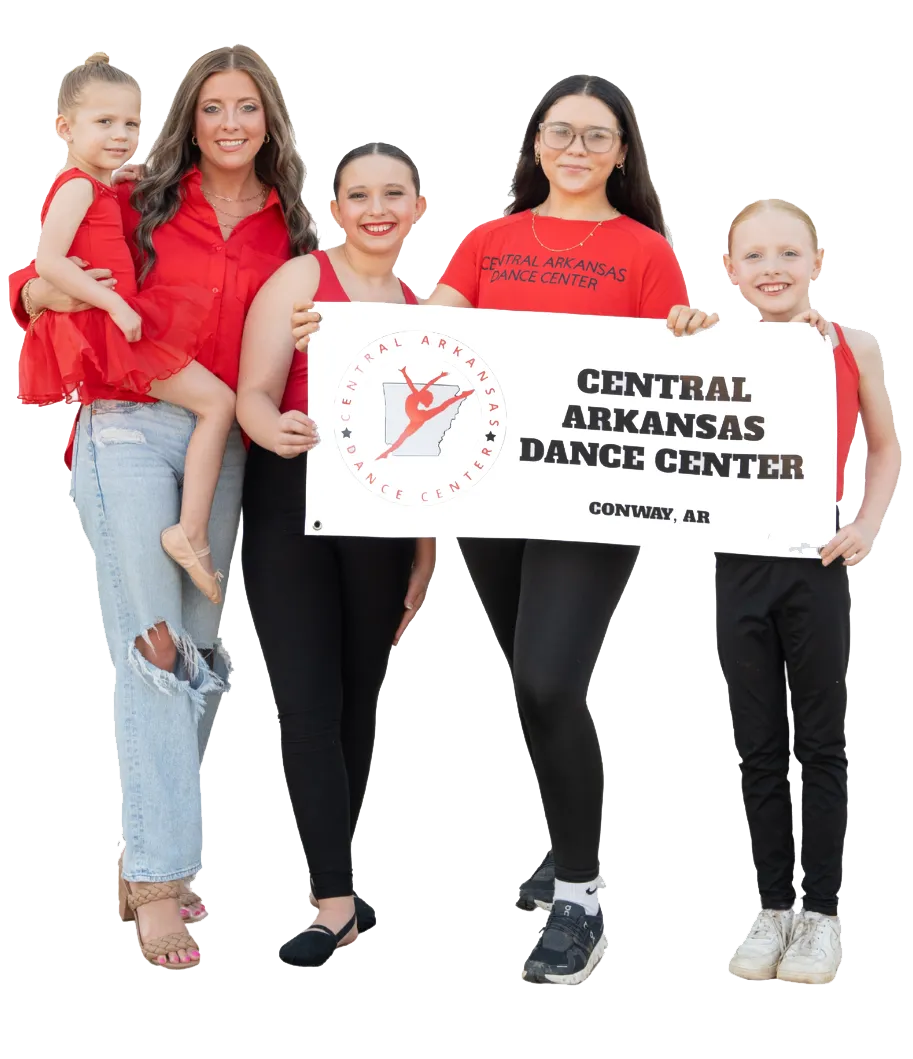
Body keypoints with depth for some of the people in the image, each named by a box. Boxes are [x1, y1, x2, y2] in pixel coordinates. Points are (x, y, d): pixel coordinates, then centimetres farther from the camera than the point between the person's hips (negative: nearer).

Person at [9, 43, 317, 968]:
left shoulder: (287, 230, 10)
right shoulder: (142, 204, 3)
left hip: (222, 445, 4)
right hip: (128, 430, -4)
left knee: (199, 648, 6)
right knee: (151, 646, -9)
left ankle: (145, 861, 17)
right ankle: (159, 883, -6)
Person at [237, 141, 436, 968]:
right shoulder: (298, 281, -2)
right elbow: (254, 392, -10)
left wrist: (427, 551, 7)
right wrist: (279, 430, -33)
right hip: (291, 507, -4)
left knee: (359, 699, 8)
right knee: (309, 703, -8)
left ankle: (336, 887, 19)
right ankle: (336, 901, -3)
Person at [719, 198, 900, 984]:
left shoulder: (853, 347, -1)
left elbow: (885, 448, 7)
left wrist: (869, 524, -5)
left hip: (815, 562, -1)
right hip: (739, 561, 1)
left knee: (820, 742, 6)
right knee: (759, 747, 10)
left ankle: (821, 911, 15)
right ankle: (774, 907, 20)